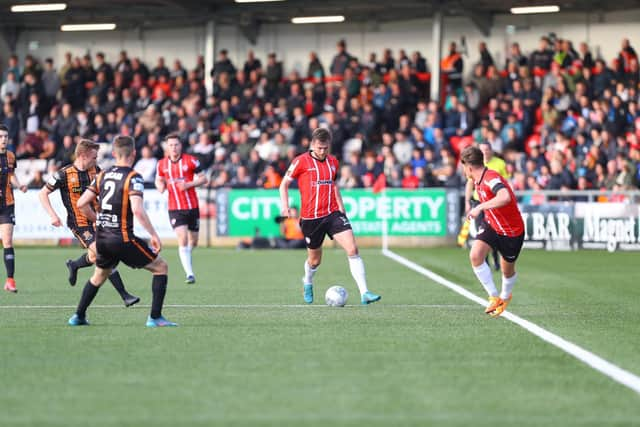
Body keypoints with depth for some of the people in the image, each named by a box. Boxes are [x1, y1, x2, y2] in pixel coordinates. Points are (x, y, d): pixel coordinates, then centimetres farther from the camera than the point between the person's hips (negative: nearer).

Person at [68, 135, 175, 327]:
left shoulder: (102, 175, 7)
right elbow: (137, 210, -24)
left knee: (99, 275, 30)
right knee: (161, 267, 6)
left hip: (102, 239, 6)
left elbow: (81, 203, 7)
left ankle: (78, 316, 31)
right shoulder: (133, 177, -12)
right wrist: (154, 235, -19)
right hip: (123, 238, -6)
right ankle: (155, 317, -1)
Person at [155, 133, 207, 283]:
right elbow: (159, 180, 18)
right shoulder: (162, 164, 2)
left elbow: (203, 178, -2)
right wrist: (161, 185, -6)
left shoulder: (191, 161, -5)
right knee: (182, 240, -16)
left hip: (192, 207, 0)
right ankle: (189, 273, -16)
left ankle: (185, 257, 44)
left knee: (193, 241, 10)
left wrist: (189, 184, -17)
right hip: (175, 208, 0)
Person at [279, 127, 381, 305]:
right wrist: (284, 206, -12)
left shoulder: (333, 162, 9)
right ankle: (307, 283, 47)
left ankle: (364, 293, -19)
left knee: (352, 249, -16)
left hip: (333, 213, 3)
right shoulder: (301, 161, -5)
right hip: (311, 217, -3)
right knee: (315, 260, 11)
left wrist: (341, 207, 19)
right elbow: (284, 184, 2)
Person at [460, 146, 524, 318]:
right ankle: (494, 297, -7)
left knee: (508, 270, 11)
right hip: (491, 224, 7)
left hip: (512, 231, -7)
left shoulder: (491, 179, -30)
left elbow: (505, 197, -51)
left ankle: (505, 296, 45)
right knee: (475, 255, -19)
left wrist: (480, 207, -50)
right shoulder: (478, 180, -2)